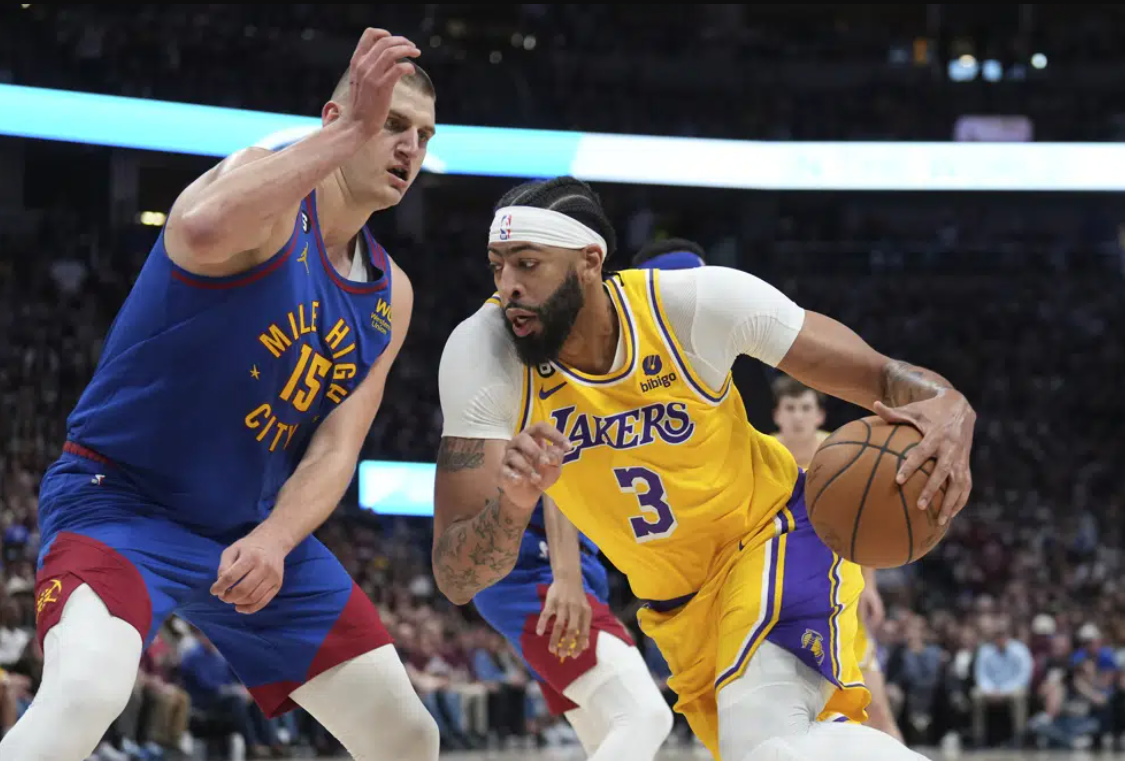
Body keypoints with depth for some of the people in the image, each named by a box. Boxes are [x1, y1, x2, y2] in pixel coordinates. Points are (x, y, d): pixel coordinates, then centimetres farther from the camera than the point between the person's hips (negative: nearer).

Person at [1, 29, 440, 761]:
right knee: (84, 694, -36)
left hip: (253, 527, 8)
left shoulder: (389, 297, 6)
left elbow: (333, 450, 0)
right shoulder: (269, 190, -15)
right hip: (121, 500, -8)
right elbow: (201, 230, -41)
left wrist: (273, 540, -20)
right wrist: (349, 131, -38)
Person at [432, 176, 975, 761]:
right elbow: (456, 580, -22)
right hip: (677, 603, 4)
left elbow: (881, 377, -16)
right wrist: (512, 505, -45)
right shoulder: (480, 353, -20)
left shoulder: (698, 303, -23)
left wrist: (946, 409, -41)